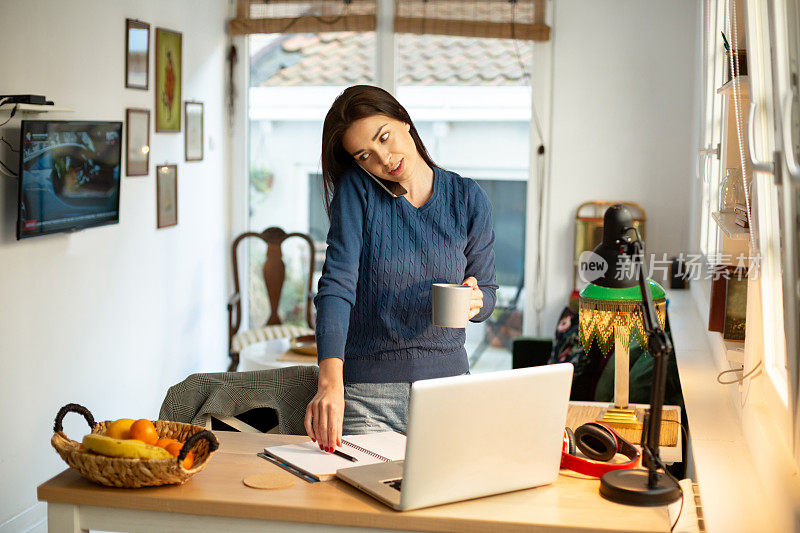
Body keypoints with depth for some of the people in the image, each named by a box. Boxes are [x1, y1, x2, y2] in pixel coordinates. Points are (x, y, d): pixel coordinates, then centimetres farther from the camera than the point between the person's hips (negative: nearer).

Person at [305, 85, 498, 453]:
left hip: (448, 379, 2)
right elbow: (337, 285, -20)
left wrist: (475, 302, -16)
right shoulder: (356, 190, -8)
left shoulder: (468, 199, -1)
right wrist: (330, 381, -34)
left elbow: (487, 291, 10)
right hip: (368, 394, -2)